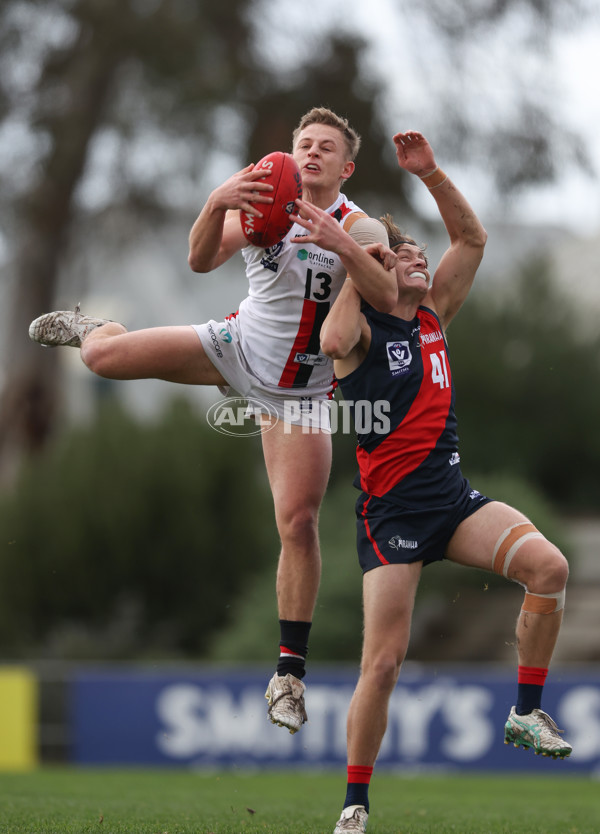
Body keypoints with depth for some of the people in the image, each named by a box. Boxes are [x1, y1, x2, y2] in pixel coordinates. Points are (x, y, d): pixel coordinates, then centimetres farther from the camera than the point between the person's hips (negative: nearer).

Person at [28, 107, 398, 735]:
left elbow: (388, 301, -32)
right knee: (104, 357, -11)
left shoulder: (359, 229, -14)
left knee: (298, 523, -12)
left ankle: (289, 670, -1)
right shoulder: (259, 203, -7)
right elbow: (202, 260, -22)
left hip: (298, 394, -2)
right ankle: (92, 330, 32)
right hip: (237, 347, 2)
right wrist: (216, 204, -43)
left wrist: (343, 246, -49)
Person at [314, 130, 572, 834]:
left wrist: (429, 173, 1)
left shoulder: (434, 315, 15)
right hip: (391, 509, -6)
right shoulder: (362, 328, -3)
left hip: (452, 496, 6)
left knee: (548, 566, -20)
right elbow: (334, 340, -28)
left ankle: (526, 711, -6)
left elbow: (472, 238, 13)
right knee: (383, 662, -9)